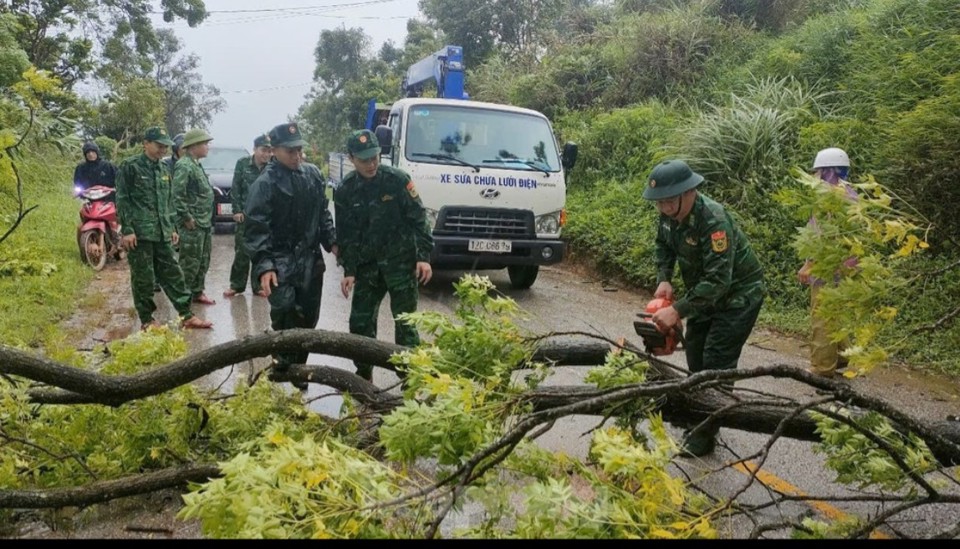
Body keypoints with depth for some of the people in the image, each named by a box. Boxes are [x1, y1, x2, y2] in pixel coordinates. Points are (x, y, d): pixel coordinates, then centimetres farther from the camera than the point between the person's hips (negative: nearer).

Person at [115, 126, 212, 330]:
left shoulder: (163, 170, 16)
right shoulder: (130, 166, -4)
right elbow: (122, 200, -8)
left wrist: (172, 228, 18)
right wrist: (127, 230, -14)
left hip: (162, 234, 6)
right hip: (139, 233, -6)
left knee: (172, 274, 6)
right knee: (143, 278, 0)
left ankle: (186, 316, 10)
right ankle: (146, 320, 10)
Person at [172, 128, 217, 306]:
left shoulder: (196, 164, 16)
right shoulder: (184, 166, -14)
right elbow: (178, 195, -21)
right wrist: (187, 217, -18)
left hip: (205, 223, 10)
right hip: (192, 224, -10)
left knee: (203, 261, 14)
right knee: (190, 262, -4)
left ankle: (197, 292, 23)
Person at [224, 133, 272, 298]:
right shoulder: (243, 163, -1)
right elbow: (235, 189, 2)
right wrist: (237, 210, -4)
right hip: (245, 214, 0)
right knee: (242, 252, 2)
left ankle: (258, 286, 14)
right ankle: (236, 285, 13)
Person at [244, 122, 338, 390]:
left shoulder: (313, 174, 6)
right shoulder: (266, 183, -12)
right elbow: (255, 228, -15)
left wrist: (331, 242, 9)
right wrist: (263, 265, -23)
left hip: (311, 259, 6)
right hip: (281, 261, -5)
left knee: (308, 318, 10)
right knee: (285, 316, -17)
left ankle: (297, 366, 24)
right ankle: (283, 363, 1)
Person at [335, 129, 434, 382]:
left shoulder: (397, 180, -9)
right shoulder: (345, 191, 0)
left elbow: (418, 219, -7)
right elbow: (346, 235, 4)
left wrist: (424, 256, -13)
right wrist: (349, 271, -2)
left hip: (401, 262, -3)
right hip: (367, 266, 3)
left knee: (405, 322, 1)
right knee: (360, 322, 6)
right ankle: (364, 375, 23)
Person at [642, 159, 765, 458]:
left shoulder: (713, 220, -35)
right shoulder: (669, 213, -11)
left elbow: (718, 280, -39)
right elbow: (663, 246, 8)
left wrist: (678, 310, -43)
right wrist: (664, 279, -9)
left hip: (738, 294, -8)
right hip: (705, 291, 8)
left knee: (716, 362, -10)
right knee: (695, 352, 13)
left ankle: (705, 435, 0)